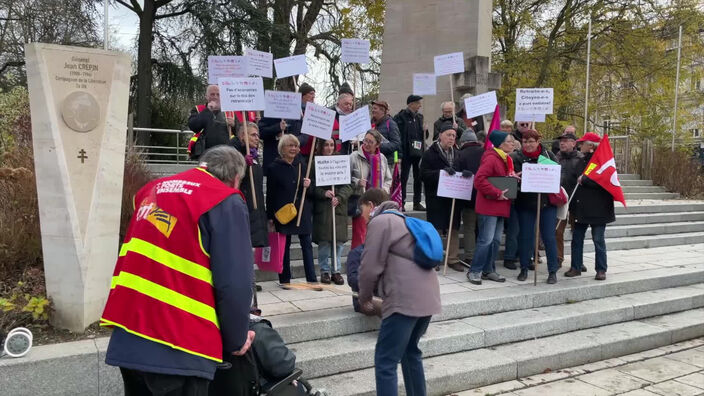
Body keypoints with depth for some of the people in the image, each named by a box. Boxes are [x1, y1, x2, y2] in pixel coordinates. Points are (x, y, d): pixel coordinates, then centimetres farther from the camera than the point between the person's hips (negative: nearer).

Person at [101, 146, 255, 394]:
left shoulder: (153, 189, 15)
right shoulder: (227, 202, -5)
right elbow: (234, 283, -12)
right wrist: (236, 340, 3)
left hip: (127, 340, 7)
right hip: (177, 350, -7)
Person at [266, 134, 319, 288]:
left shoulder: (301, 164, 8)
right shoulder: (274, 167, -2)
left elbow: (310, 192, 14)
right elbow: (270, 194, -1)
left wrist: (308, 185, -9)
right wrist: (270, 216, -4)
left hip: (303, 210, 3)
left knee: (306, 243, 2)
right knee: (284, 245, 6)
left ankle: (312, 279, 5)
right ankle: (284, 279, 17)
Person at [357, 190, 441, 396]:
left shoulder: (380, 221, -2)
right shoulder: (400, 219, 26)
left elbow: (371, 266, -7)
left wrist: (364, 298, 8)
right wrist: (377, 293, 29)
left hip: (405, 299, -10)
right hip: (427, 296, 10)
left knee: (385, 362, -5)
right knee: (410, 352, 25)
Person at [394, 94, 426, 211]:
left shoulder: (419, 117, 15)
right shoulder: (401, 117, -6)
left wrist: (425, 131, -1)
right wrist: (399, 154, -19)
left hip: (418, 152, 6)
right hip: (406, 153, -6)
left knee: (419, 178, 9)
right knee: (404, 177, -1)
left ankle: (417, 203, 18)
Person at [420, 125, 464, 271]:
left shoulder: (457, 154, 11)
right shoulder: (430, 154, -5)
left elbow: (463, 170, 9)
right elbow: (424, 174, -12)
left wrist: (466, 173, -15)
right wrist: (442, 172, -24)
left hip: (453, 197, 5)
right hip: (436, 197, -5)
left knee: (454, 228, 9)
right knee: (436, 228, 1)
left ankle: (453, 259, 19)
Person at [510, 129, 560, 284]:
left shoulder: (548, 155, 3)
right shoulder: (517, 157, 1)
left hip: (547, 202, 0)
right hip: (525, 203, 0)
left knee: (549, 237, 1)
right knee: (525, 236, 7)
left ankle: (552, 271, 11)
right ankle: (524, 269, 21)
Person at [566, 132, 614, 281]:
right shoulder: (583, 159, 13)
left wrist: (583, 180, -19)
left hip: (598, 208, -7)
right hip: (582, 207, 7)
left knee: (598, 239, 2)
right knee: (577, 237, 8)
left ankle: (601, 270, 12)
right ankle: (576, 267, 17)